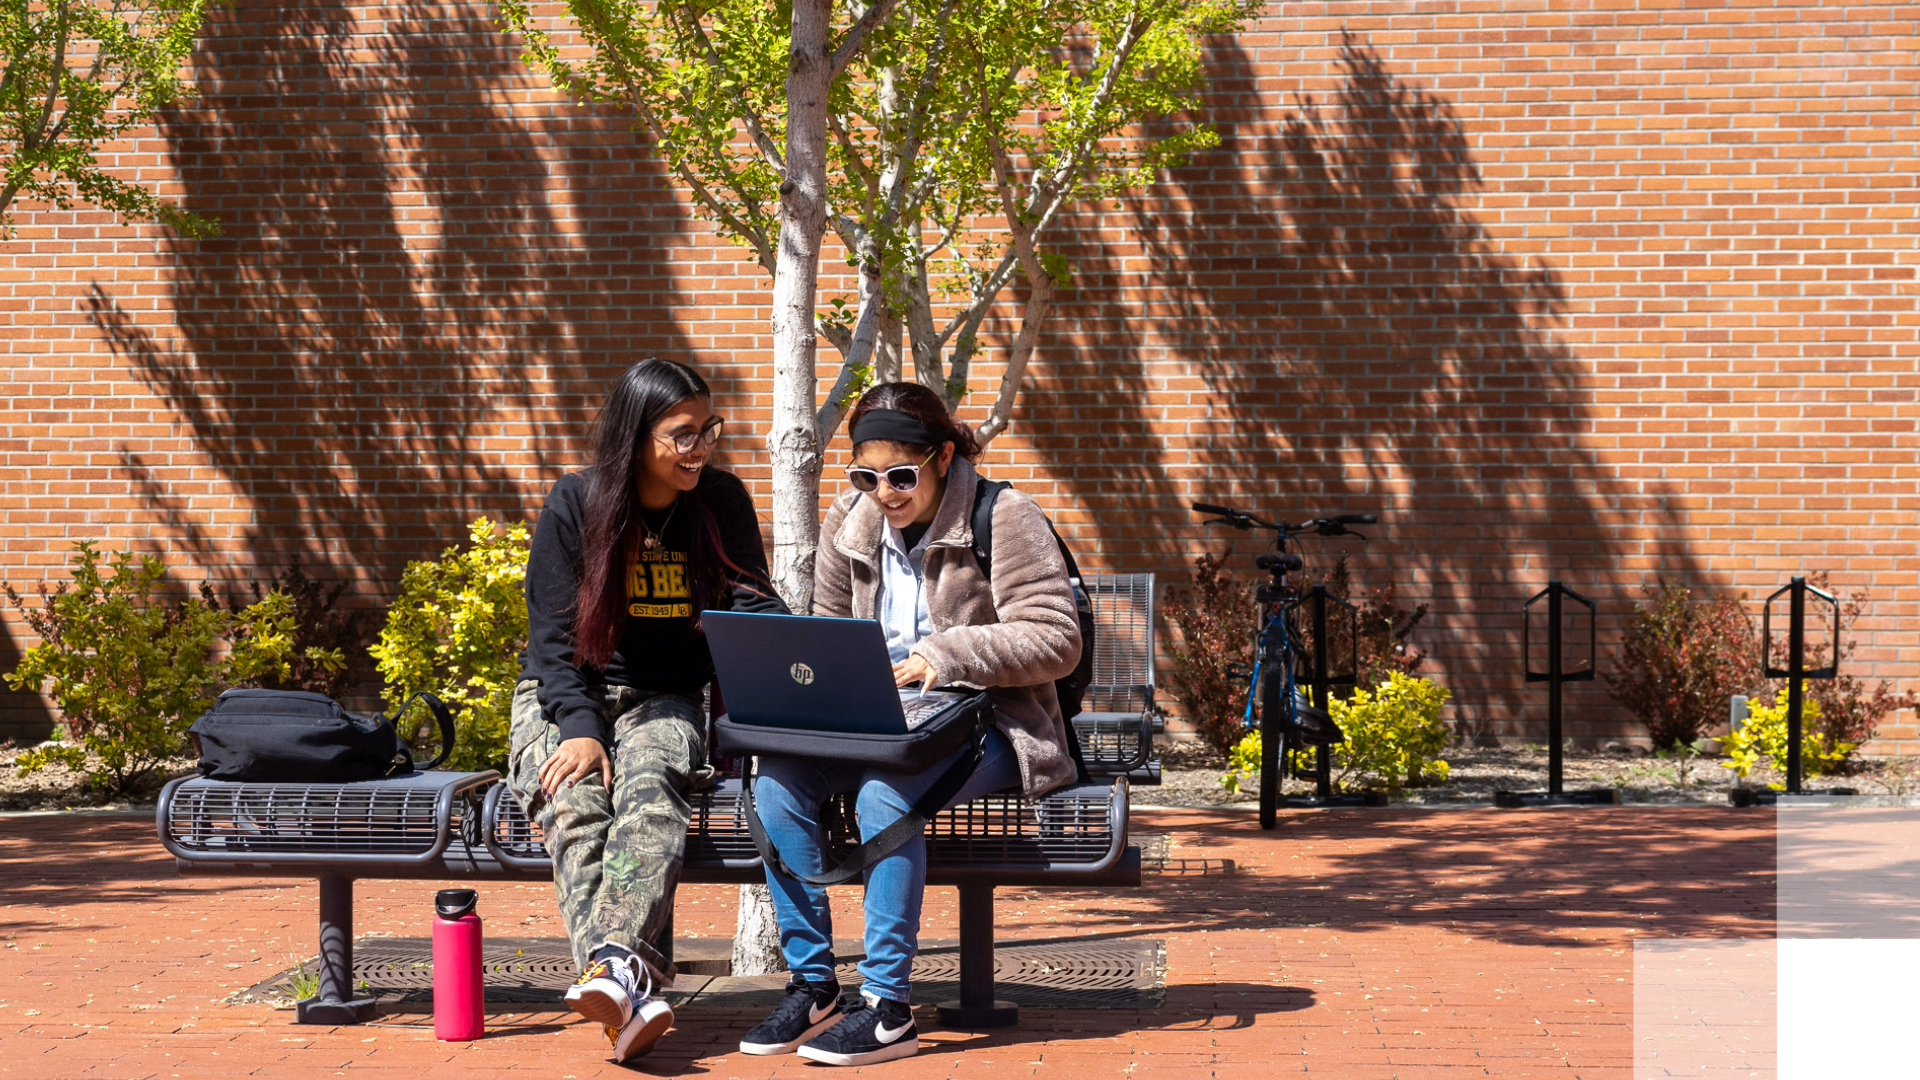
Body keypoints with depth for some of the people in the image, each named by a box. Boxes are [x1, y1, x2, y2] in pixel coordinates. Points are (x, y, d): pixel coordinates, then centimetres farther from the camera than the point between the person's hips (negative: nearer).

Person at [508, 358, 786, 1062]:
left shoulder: (721, 501, 2)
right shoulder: (574, 505, -4)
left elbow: (753, 606, -4)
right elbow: (553, 638, -6)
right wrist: (580, 729, -22)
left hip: (664, 701, 1)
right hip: (565, 698, -1)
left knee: (651, 790, -34)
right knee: (573, 800, -33)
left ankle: (611, 962, -55)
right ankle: (631, 991, -53)